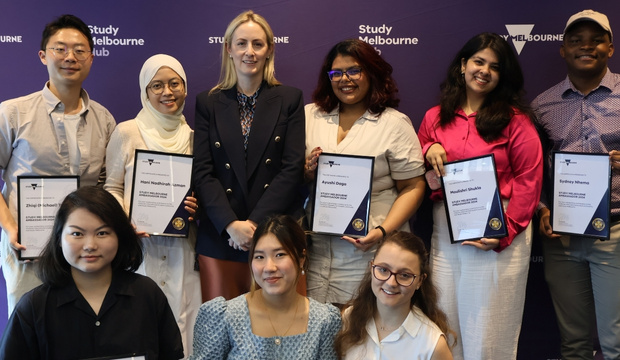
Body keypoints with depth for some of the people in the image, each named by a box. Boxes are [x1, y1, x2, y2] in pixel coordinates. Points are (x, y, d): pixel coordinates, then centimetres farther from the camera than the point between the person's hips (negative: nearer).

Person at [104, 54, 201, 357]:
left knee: (183, 318, 4)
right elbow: (111, 187, 3)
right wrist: (123, 221, -14)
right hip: (140, 245, -3)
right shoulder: (126, 133, 0)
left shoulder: (193, 136, 10)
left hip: (182, 250, 3)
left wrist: (198, 206, -5)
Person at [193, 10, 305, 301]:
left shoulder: (290, 99, 6)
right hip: (219, 235, 1)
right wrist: (231, 224, -13)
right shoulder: (208, 103, 9)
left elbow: (292, 168, -3)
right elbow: (202, 172, 1)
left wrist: (255, 223, -12)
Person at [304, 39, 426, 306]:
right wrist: (306, 171, -9)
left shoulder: (394, 123, 1)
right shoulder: (309, 116, 11)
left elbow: (413, 187, -2)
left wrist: (383, 231, -14)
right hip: (317, 247, 3)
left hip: (369, 248, -2)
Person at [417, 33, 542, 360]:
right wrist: (429, 150, -5)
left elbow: (529, 180, -4)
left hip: (499, 234, -3)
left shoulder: (515, 119, 0)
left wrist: (505, 231, -14)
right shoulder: (435, 117, 10)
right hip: (445, 233, 3)